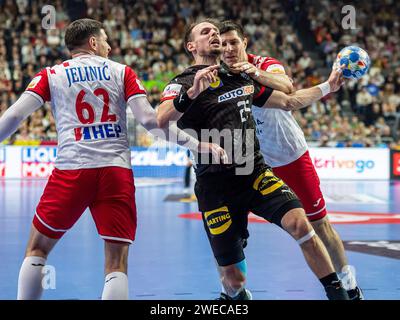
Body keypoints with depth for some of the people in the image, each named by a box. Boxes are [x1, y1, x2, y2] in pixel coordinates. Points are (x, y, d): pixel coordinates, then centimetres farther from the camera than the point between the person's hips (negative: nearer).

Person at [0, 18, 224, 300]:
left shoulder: (51, 75, 13)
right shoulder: (122, 72, 13)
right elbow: (149, 119, 1)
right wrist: (196, 144, 4)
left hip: (71, 169, 0)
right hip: (117, 171, 0)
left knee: (37, 250, 17)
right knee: (117, 265, 2)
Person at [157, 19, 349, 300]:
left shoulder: (241, 79, 15)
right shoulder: (183, 84, -3)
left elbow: (289, 102, 26)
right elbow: (160, 121, -24)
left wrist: (328, 86, 20)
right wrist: (192, 92, -39)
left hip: (256, 174, 4)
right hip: (217, 187, -4)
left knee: (300, 223, -23)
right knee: (233, 278, -1)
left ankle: (339, 294, -10)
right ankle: (233, 296, 36)